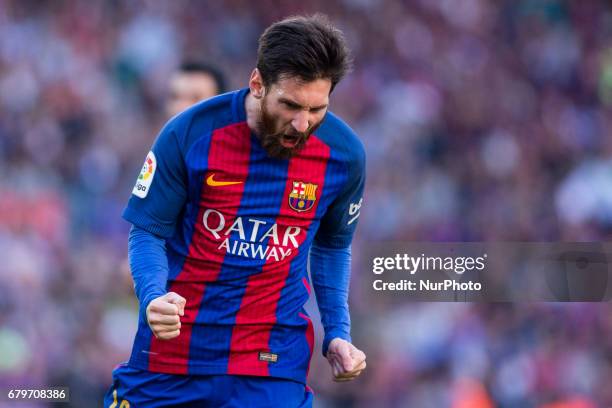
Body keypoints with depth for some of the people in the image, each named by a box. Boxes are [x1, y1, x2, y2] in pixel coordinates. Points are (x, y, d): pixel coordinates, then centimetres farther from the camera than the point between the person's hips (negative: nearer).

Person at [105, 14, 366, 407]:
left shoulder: (344, 153, -6)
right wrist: (154, 297, -22)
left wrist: (338, 332, 1)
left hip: (274, 359, 1)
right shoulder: (189, 134, -13)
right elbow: (148, 233, -4)